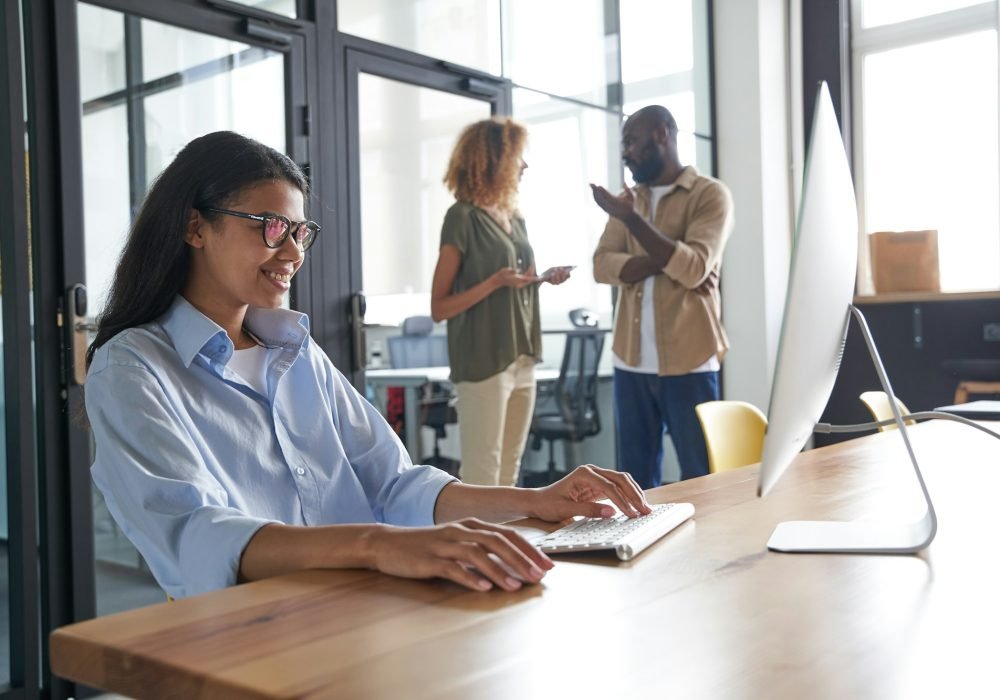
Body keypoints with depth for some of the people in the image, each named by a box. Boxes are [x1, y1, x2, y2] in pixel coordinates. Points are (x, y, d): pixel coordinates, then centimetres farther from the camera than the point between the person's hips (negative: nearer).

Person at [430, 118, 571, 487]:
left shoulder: (515, 218, 13)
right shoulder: (463, 217, -9)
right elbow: (439, 307, -11)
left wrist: (542, 279, 5)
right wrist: (495, 282, -21)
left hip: (521, 360, 8)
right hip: (483, 363, -7)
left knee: (508, 474, 12)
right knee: (482, 477, -4)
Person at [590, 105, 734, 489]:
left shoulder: (710, 194, -2)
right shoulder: (629, 198, 14)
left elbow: (693, 268, -16)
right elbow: (602, 265, 1)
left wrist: (630, 217, -18)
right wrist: (665, 261, -14)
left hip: (688, 363, -5)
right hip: (631, 362, 5)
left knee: (701, 480, 3)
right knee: (635, 481, 10)